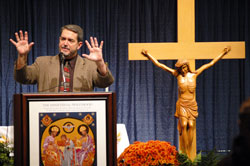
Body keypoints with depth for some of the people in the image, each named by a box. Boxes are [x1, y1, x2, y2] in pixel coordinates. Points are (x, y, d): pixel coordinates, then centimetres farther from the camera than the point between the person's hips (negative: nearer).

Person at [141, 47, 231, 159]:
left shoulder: (194, 75, 4)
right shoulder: (177, 75, 2)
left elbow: (210, 64, 9)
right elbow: (159, 65, 1)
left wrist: (223, 54, 8)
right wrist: (148, 56, -4)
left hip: (192, 104, 1)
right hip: (182, 104, -1)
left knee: (191, 125, -8)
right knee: (184, 125, -13)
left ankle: (188, 152, -5)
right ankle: (186, 153, -11)